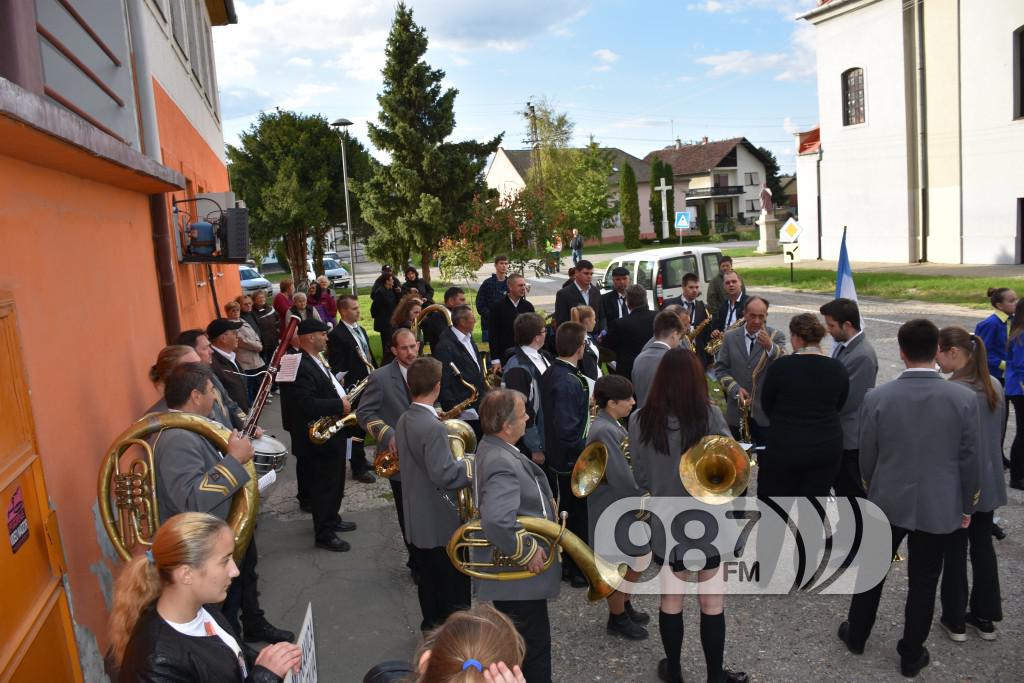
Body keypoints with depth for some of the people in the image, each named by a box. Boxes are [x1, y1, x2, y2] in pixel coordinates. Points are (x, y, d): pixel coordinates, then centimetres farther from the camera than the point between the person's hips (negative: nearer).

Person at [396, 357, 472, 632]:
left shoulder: (404, 421, 4)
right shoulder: (433, 427, -26)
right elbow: (444, 475, -30)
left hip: (417, 519, 9)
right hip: (442, 523, -9)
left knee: (428, 578, 21)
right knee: (454, 586, 6)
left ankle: (432, 625, 34)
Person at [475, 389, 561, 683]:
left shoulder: (492, 447, 3)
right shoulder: (502, 463, -30)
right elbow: (497, 523, -41)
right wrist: (528, 552, -27)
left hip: (511, 570, 10)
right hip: (519, 576, -10)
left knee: (517, 643, 27)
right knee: (532, 647, 7)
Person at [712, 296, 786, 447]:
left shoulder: (776, 336, -2)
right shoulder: (730, 337, 4)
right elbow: (720, 368, 4)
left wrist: (770, 347, -35)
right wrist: (735, 389, -12)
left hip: (766, 411, -2)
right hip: (737, 412, 2)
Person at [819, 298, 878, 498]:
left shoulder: (863, 355, -23)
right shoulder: (843, 344, 6)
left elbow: (847, 401, -22)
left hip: (850, 436, -9)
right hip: (838, 432, 9)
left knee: (852, 492, 4)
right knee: (840, 487, 21)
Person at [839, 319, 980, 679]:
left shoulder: (877, 397, -13)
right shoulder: (964, 398, -14)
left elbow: (866, 457, -4)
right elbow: (970, 460, -6)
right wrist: (966, 506, 8)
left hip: (888, 502, 0)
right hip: (940, 507, 0)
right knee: (923, 582, 14)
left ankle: (856, 635, 35)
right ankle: (911, 655, 28)